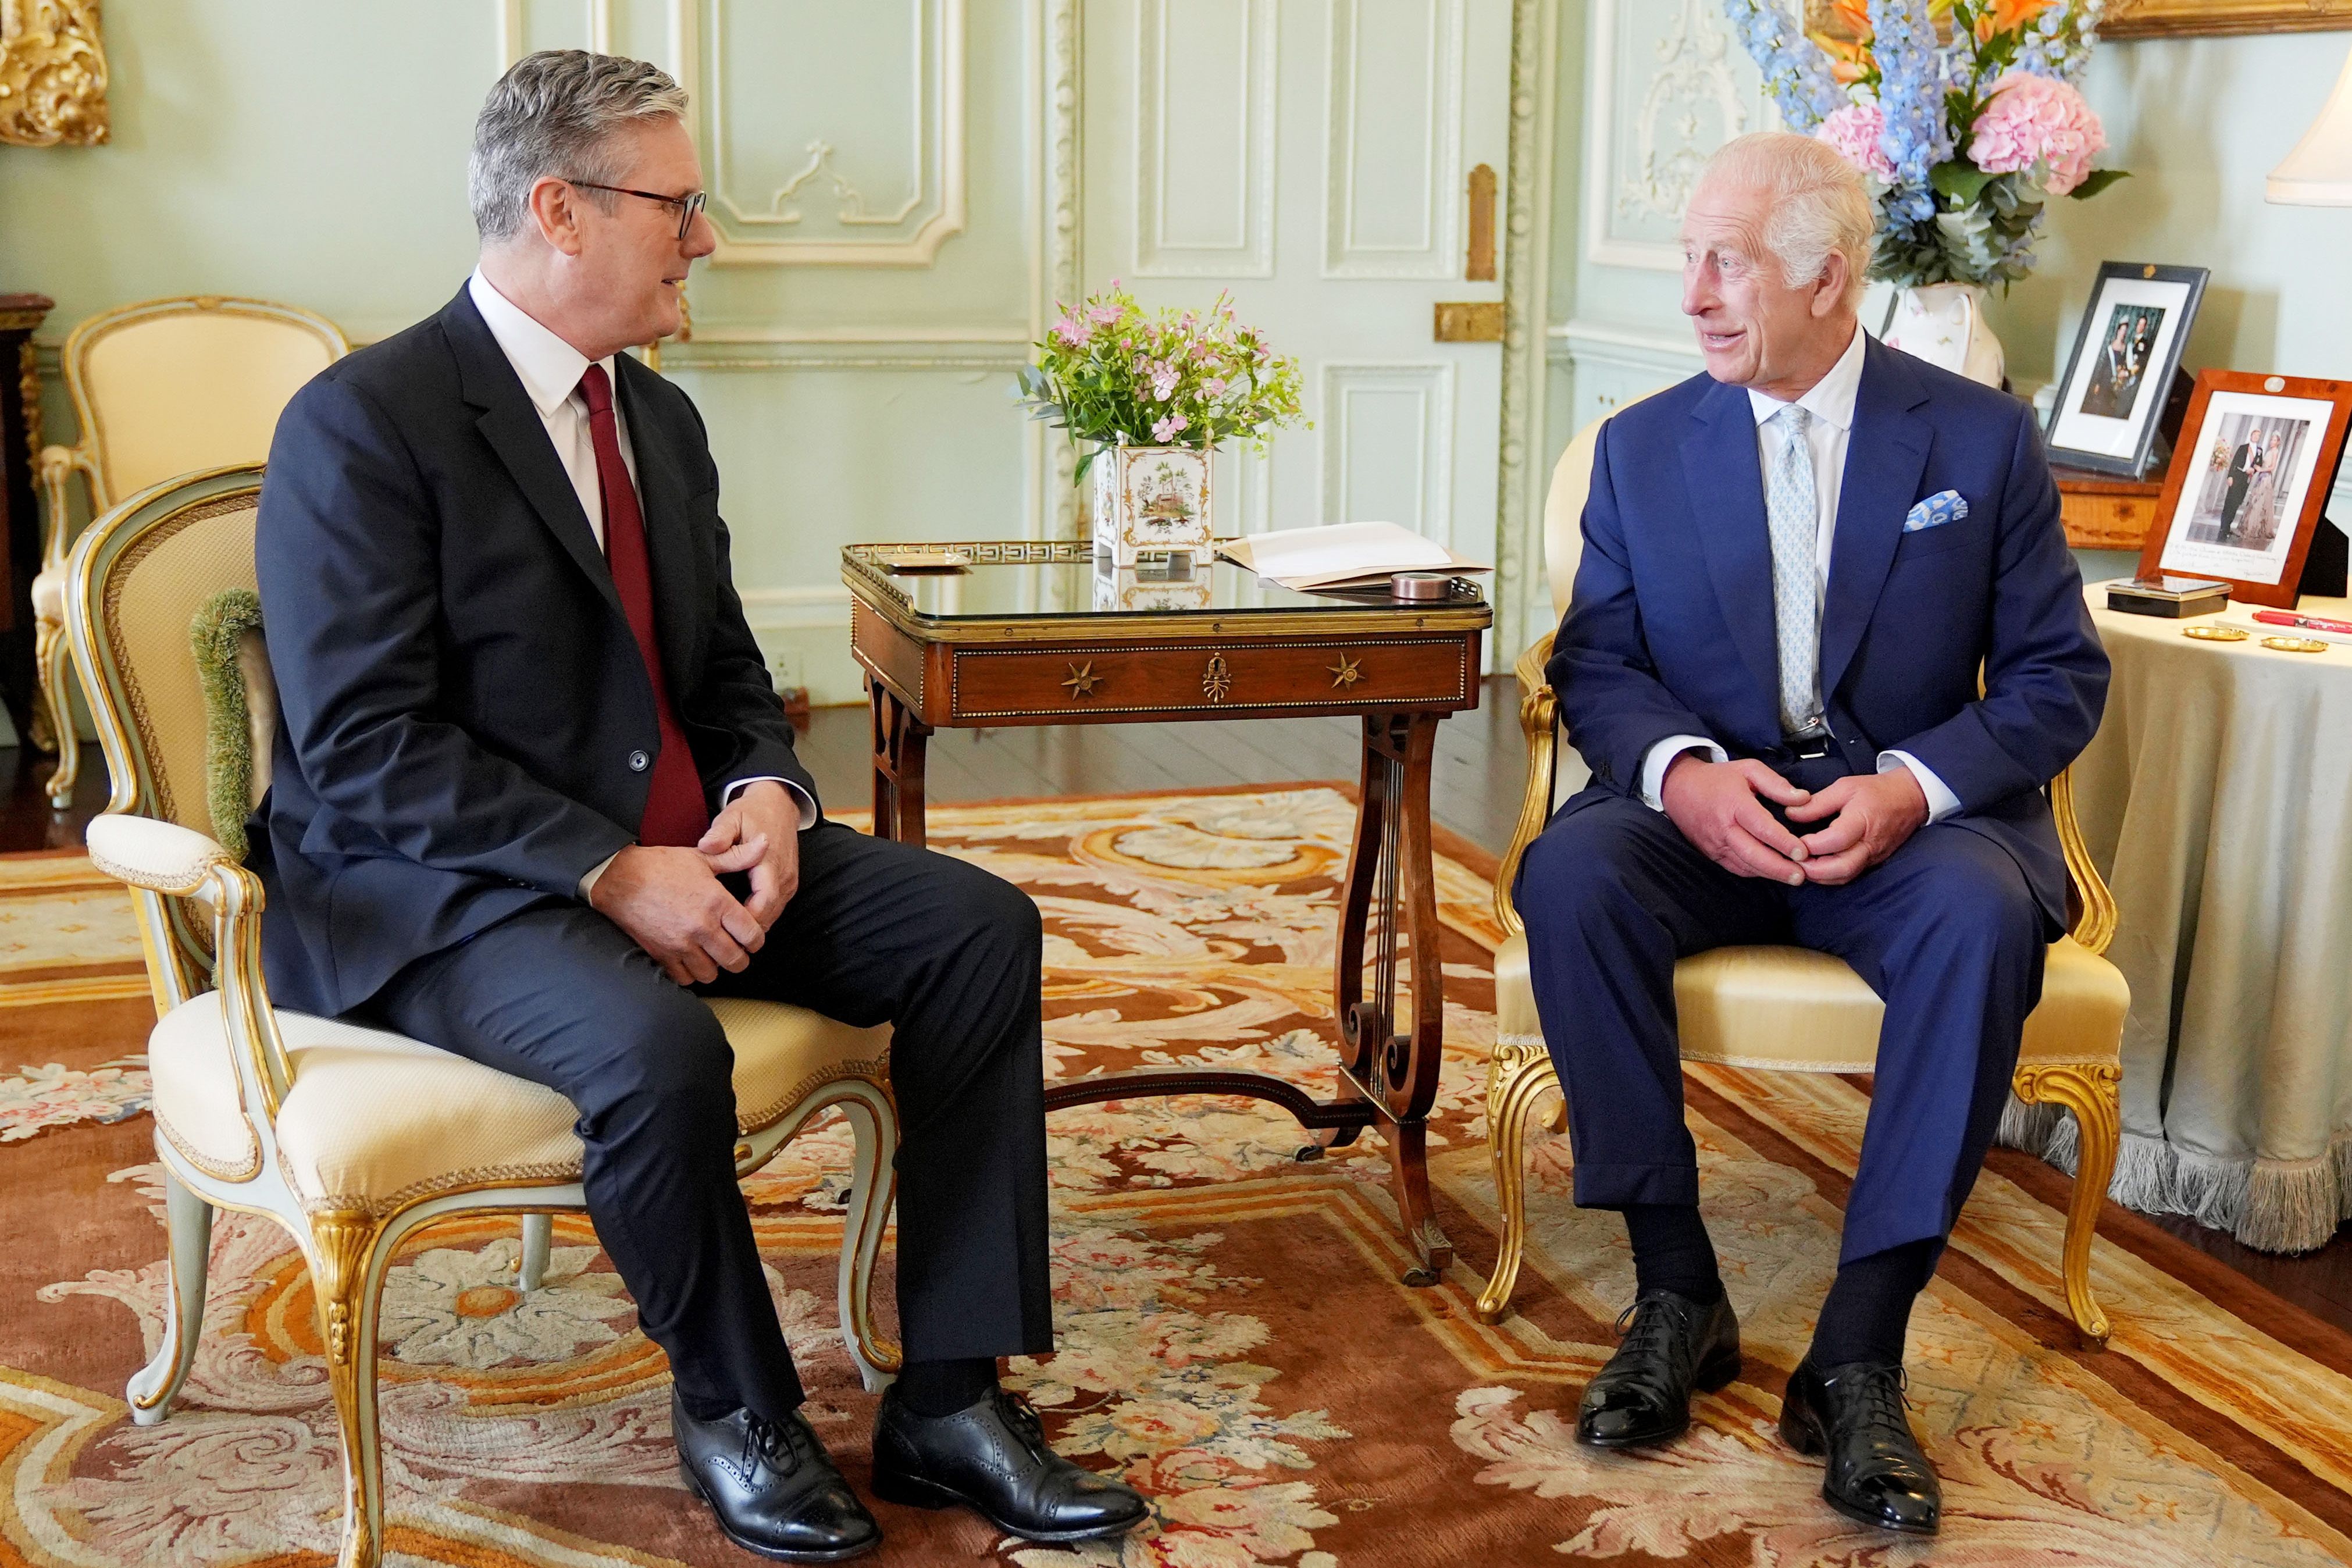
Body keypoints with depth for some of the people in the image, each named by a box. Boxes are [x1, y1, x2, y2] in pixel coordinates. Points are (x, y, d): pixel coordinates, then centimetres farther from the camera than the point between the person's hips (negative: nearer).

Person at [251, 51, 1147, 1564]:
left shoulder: (659, 417, 12)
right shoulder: (364, 423, -13)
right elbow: (363, 754, -19)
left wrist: (768, 794, -5)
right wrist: (611, 871, -24)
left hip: (673, 852, 8)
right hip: (441, 893, -8)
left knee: (979, 927, -9)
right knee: (657, 1045, -36)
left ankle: (949, 1399, -6)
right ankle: (735, 1409, -6)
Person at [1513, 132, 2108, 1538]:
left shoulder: (1984, 437, 2)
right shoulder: (1644, 448, 6)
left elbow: (2060, 675, 0)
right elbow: (1596, 663, 4)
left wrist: (1913, 785, -19)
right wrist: (1683, 771, -19)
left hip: (1908, 817, -1)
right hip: (1704, 809, 2)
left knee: (1985, 914, -35)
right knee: (1571, 877, -31)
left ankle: (1860, 1351, -26)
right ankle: (1677, 1290, -19)